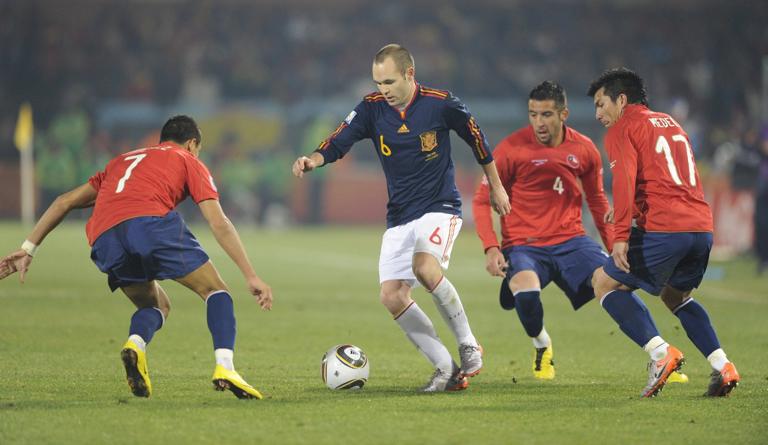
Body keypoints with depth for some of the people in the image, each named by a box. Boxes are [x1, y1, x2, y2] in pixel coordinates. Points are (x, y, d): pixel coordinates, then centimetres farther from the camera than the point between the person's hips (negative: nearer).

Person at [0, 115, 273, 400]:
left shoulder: (122, 161, 39)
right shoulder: (189, 162, 25)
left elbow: (64, 202, 33)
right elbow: (219, 223, 13)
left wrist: (28, 249, 33)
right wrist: (251, 277, 12)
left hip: (104, 240, 4)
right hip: (151, 222, -4)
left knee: (157, 306, 24)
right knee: (215, 291, 10)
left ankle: (135, 344, -8)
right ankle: (224, 368, -12)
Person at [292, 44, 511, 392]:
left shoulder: (441, 104, -9)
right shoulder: (372, 108, -2)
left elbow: (476, 138, 5)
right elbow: (339, 142, -10)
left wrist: (496, 187, 14)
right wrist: (313, 160, -32)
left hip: (440, 207, -5)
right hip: (399, 216, 5)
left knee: (424, 266, -32)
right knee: (392, 296, -8)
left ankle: (469, 346, -15)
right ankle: (446, 368, 3)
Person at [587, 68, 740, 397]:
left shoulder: (623, 129, 4)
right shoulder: (671, 125, 27)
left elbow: (625, 179, -12)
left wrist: (621, 236, -20)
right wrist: (635, 212, 28)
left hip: (663, 228, -8)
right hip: (702, 227, 8)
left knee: (605, 283, 6)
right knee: (675, 294, 28)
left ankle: (660, 352, -10)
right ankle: (722, 366, 12)